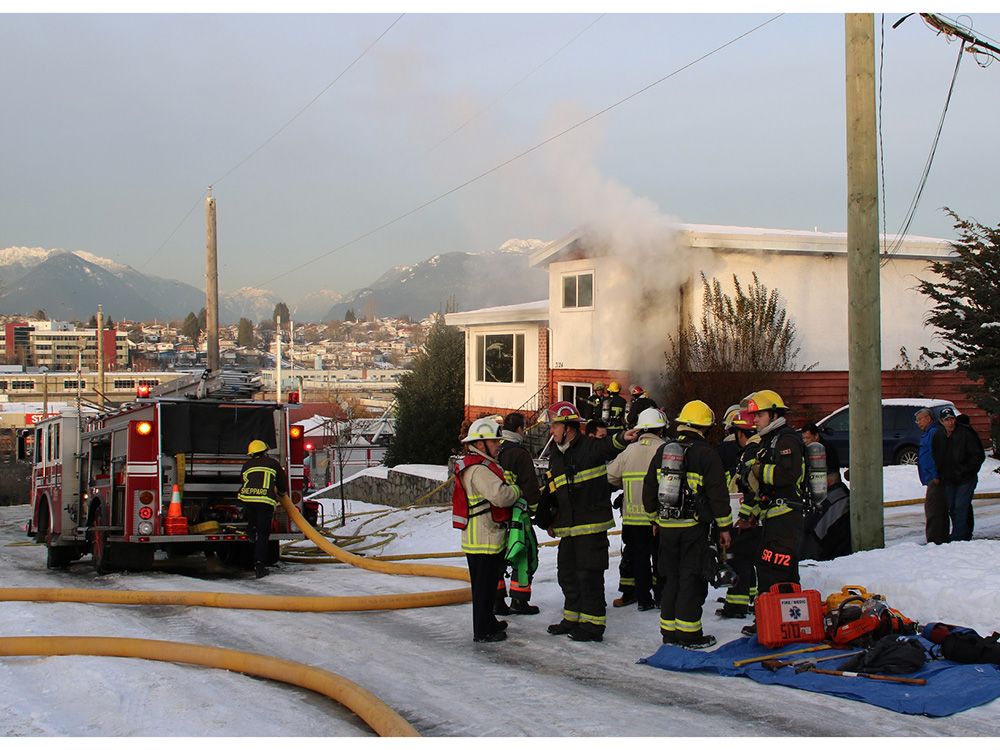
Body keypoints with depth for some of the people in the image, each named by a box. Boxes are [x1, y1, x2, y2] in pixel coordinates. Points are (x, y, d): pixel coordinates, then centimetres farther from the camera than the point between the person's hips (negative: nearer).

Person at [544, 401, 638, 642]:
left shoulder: (589, 447, -11)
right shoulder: (555, 455, 13)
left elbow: (608, 446, -34)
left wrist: (621, 438, -56)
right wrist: (551, 520, 22)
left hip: (592, 525, -8)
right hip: (567, 528, 8)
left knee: (589, 576, -4)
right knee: (567, 574, 16)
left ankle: (593, 625, 6)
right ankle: (573, 620, 31)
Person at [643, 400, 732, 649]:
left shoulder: (662, 451, 7)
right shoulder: (706, 454, -9)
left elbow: (649, 489, 13)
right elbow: (718, 494, -9)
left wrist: (655, 517, 24)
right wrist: (724, 527, -1)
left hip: (667, 526, 5)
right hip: (695, 527, -5)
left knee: (671, 578, 13)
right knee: (692, 579, 0)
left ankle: (669, 630, 17)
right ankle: (689, 634, 1)